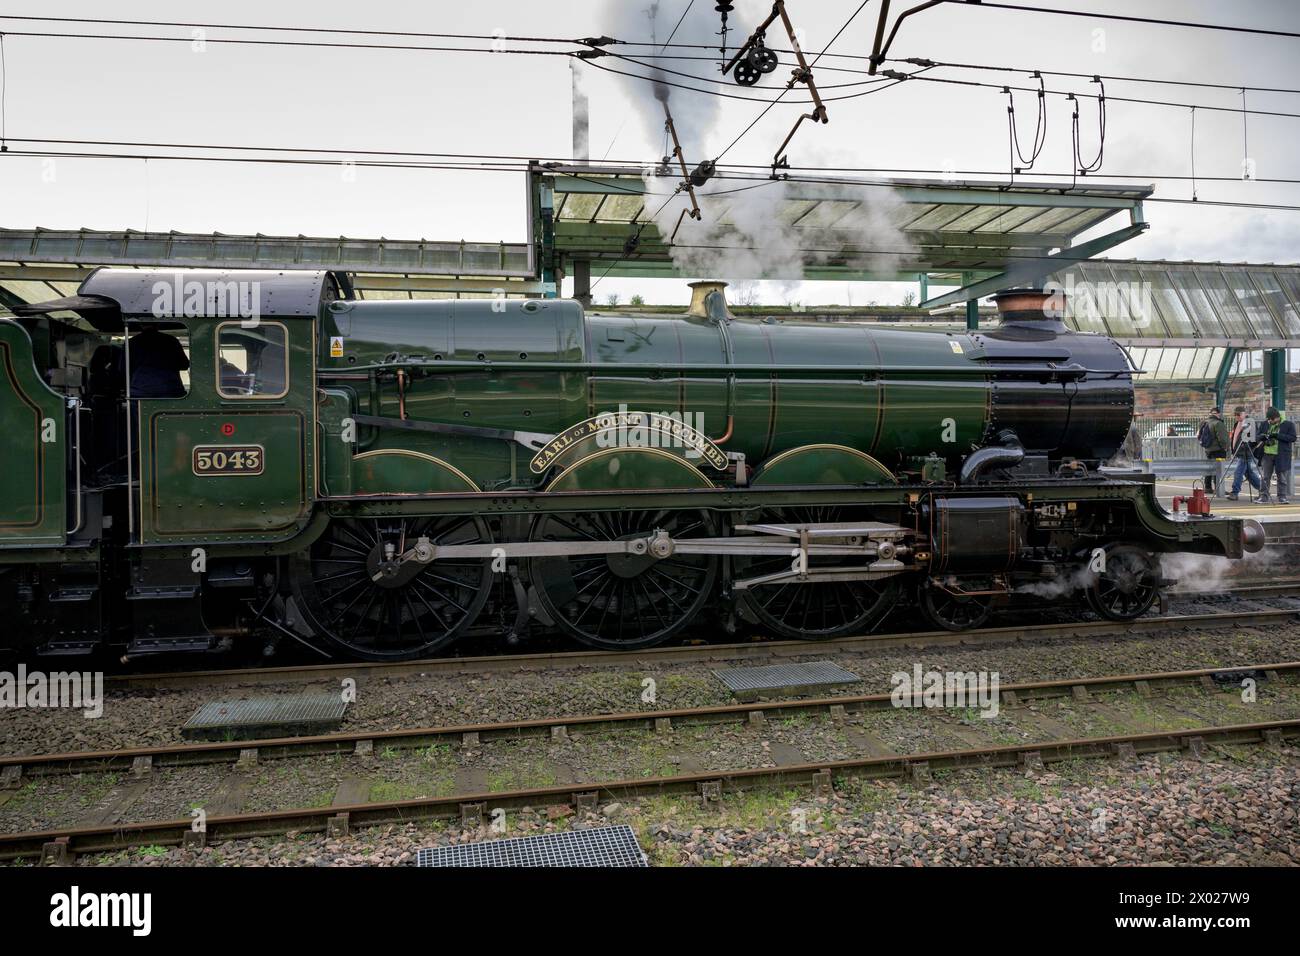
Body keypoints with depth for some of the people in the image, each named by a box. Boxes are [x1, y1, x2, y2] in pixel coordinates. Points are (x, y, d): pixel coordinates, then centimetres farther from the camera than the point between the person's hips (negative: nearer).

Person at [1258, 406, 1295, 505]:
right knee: (1264, 477, 3)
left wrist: (1278, 436, -20)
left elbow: (1293, 438, -11)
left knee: (1282, 478, 4)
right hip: (1268, 454, 4)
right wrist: (1263, 437, -6)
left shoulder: (1289, 424, -3)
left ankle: (1282, 497, 12)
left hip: (1282, 455, -4)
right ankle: (1263, 497, 8)